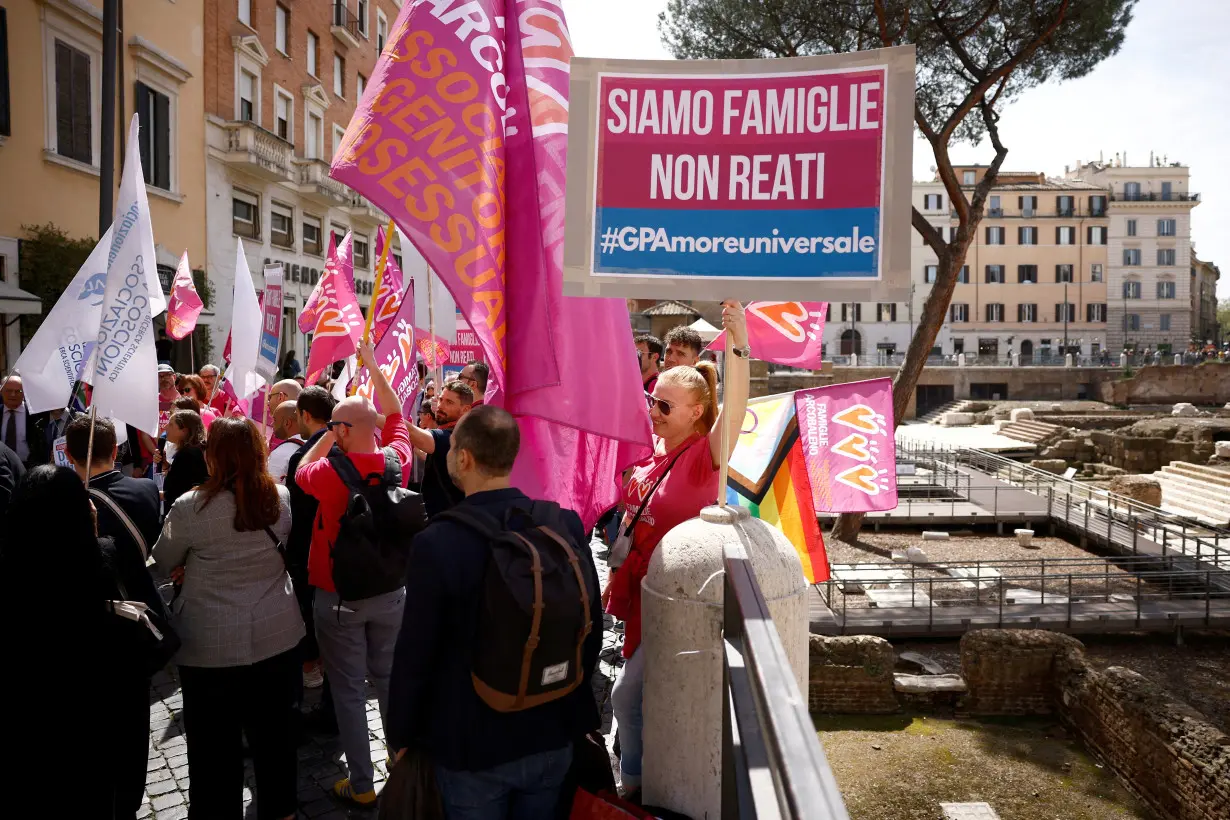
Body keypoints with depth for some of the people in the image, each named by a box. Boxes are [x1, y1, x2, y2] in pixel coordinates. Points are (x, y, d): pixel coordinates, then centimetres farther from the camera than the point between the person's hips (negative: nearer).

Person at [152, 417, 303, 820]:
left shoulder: (191, 506, -16)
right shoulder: (281, 499, -5)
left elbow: (161, 563, 0)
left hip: (211, 644, -4)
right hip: (277, 634, 4)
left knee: (215, 743, 12)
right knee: (274, 732, 18)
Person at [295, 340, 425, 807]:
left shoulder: (329, 472, -19)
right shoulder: (397, 459, -9)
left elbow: (301, 473, 5)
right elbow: (394, 414, 9)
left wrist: (329, 435, 4)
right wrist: (372, 365, 16)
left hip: (339, 597, -4)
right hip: (390, 592, 4)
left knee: (349, 690, 8)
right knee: (390, 680, 18)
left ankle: (362, 785, 17)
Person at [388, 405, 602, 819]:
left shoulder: (436, 543, -23)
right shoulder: (566, 525, -11)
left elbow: (415, 654, -15)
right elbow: (592, 628, 0)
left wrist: (401, 736, 2)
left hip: (473, 744, -3)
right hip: (553, 736, 4)